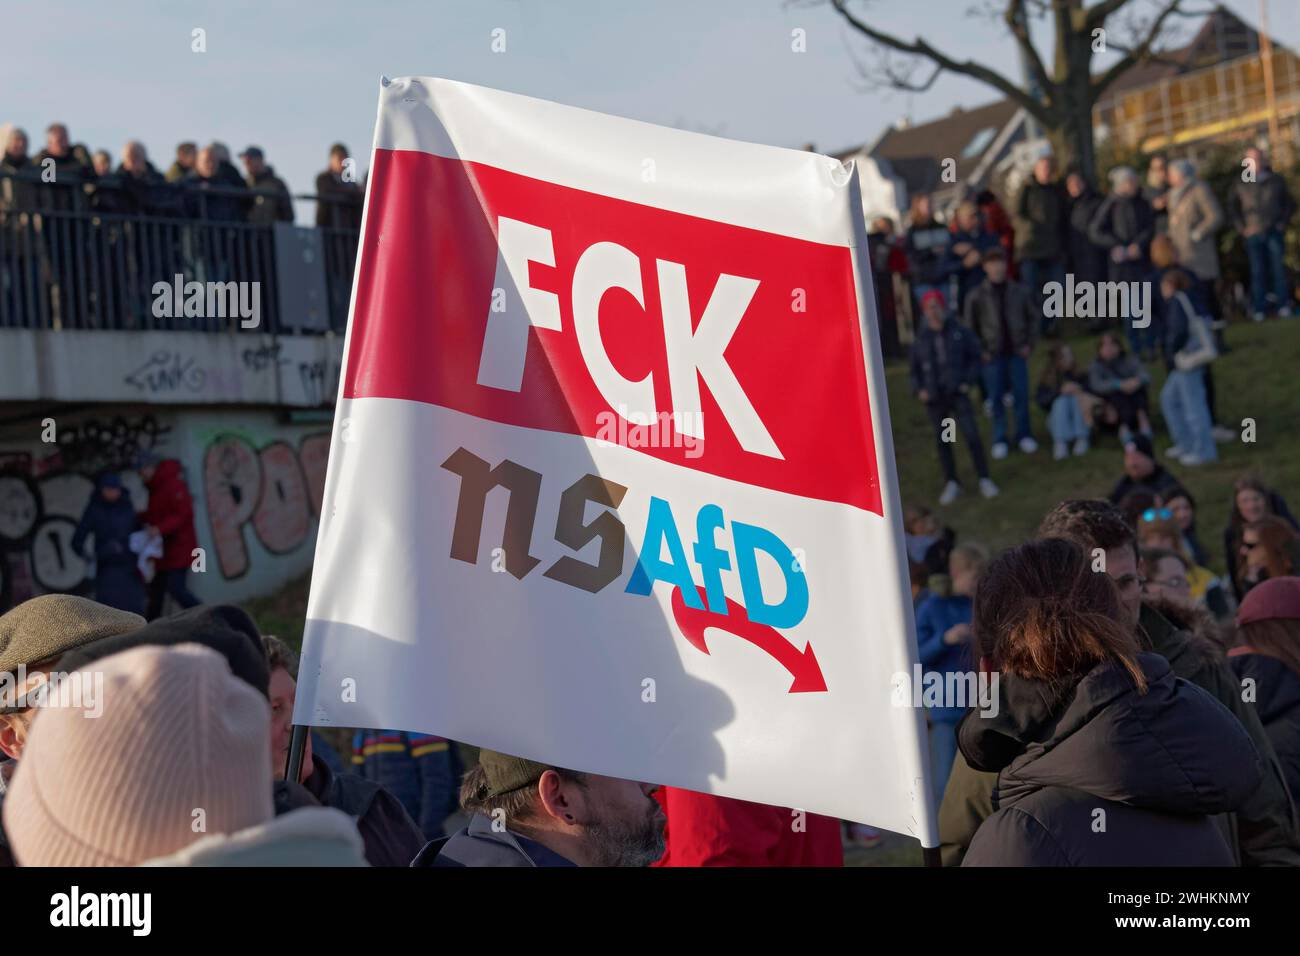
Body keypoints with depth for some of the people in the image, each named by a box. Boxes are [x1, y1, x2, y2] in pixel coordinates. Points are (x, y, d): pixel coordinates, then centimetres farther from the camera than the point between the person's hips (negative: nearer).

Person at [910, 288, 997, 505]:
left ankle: (984, 480, 4)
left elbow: (974, 355, 8)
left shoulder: (959, 333, -1)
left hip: (958, 393, -2)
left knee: (972, 435, -8)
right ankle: (951, 484, 19)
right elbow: (915, 369, 12)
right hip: (934, 398, 2)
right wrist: (918, 389, -2)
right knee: (942, 440, 7)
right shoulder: (921, 340, 2)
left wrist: (968, 380, -2)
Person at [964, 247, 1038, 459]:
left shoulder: (1019, 292, 2)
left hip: (1017, 352, 1)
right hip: (992, 354, -1)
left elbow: (1033, 316, 11)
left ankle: (1024, 435, 18)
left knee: (1021, 395, 3)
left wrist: (1030, 343, 3)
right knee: (996, 397, 2)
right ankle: (999, 440, 13)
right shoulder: (977, 296, -3)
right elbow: (970, 326, 2)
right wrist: (981, 351, -4)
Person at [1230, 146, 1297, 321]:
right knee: (1257, 272, -2)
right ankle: (1260, 308, 0)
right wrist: (1241, 228, 1)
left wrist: (1283, 222, 1)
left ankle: (1283, 305, 2)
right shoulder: (1241, 185, 7)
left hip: (1274, 232, 0)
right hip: (1253, 234, 0)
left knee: (1278, 268, -3)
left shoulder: (1276, 181, 8)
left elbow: (1290, 203, 13)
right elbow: (1232, 208, 11)